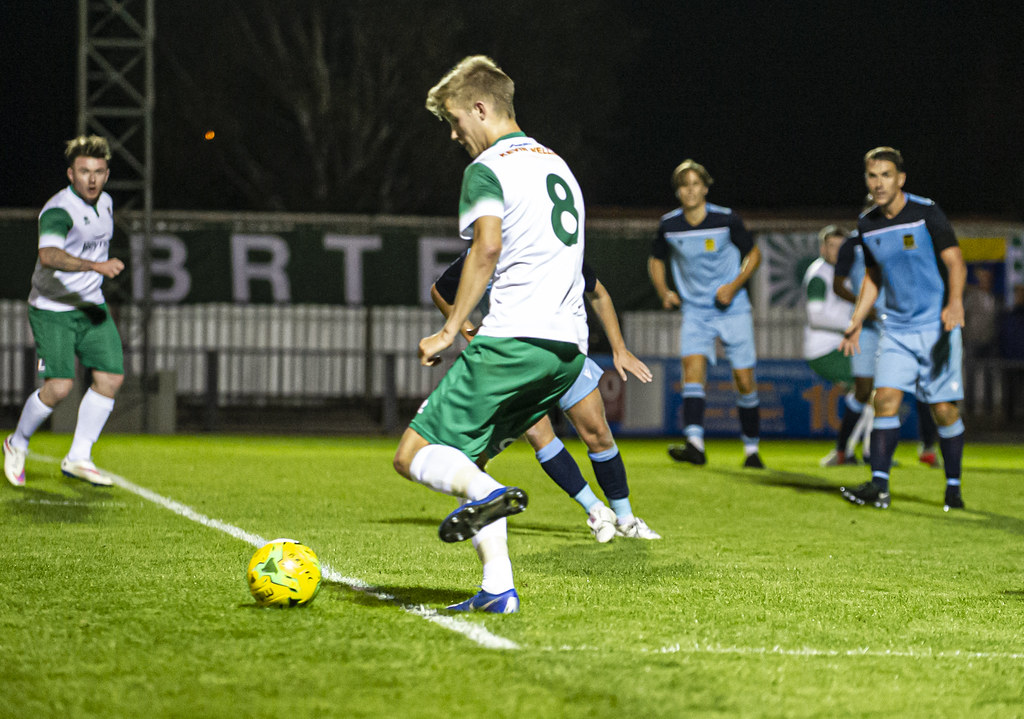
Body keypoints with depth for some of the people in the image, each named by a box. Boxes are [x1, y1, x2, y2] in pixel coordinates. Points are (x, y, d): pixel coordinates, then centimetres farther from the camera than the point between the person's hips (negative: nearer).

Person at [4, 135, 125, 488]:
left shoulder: (105, 203, 5)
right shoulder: (58, 211, -22)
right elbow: (48, 256, -42)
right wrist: (95, 265, -53)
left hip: (91, 306, 8)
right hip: (52, 310, -7)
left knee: (111, 377, -3)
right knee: (59, 386, -14)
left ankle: (78, 459, 8)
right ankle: (17, 444, 13)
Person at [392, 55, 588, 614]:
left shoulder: (488, 167, -2)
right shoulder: (558, 165, 25)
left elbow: (487, 249, -16)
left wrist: (450, 331, -12)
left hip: (512, 339, -8)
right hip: (569, 348, 8)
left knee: (414, 455, -3)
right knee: (461, 457, 16)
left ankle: (483, 491, -33)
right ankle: (498, 587, 2)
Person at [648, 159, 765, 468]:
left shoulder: (726, 219, -9)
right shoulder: (669, 225, -3)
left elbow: (753, 253, 3)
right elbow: (656, 260, 15)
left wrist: (734, 286, -11)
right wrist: (664, 292, -2)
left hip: (733, 309, -1)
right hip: (695, 311, 1)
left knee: (744, 380, -2)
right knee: (693, 365, -21)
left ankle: (751, 449, 15)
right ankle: (695, 444, -32)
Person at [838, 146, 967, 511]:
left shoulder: (926, 212, -10)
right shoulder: (867, 224, 6)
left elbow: (955, 261, -14)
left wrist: (955, 302, -31)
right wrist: (856, 321, 12)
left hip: (936, 326, -4)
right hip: (896, 327, 4)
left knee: (944, 409, -3)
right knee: (885, 397, -11)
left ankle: (953, 487, 11)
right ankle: (879, 485, -12)